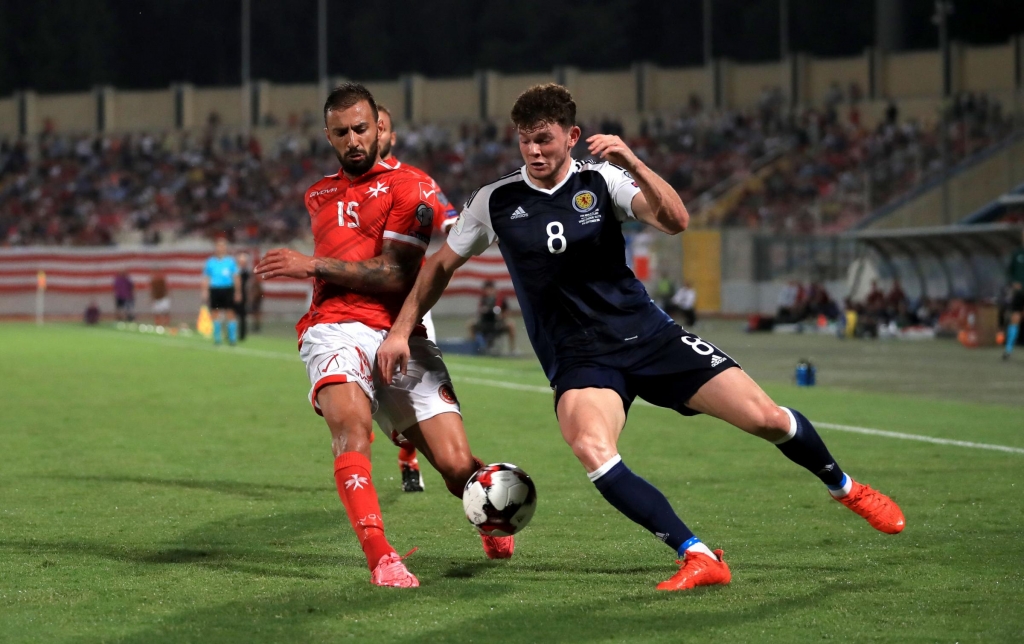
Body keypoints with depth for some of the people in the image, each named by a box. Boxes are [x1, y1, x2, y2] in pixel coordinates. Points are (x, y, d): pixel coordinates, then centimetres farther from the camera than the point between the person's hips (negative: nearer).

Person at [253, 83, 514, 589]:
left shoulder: (405, 187, 5)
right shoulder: (319, 196, 26)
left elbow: (395, 275, -6)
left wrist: (314, 266, -5)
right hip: (335, 330, 3)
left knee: (458, 466, -9)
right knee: (352, 425, -32)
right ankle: (379, 557, -42)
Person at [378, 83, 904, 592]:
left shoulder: (600, 180, -2)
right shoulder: (495, 202, 1)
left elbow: (674, 221, -17)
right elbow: (442, 265, 14)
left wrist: (632, 164, -31)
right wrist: (401, 330, 7)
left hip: (646, 335, 0)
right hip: (577, 360, 0)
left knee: (766, 418, -7)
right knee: (591, 449, -34)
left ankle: (843, 487, 25)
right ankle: (697, 558, -28)